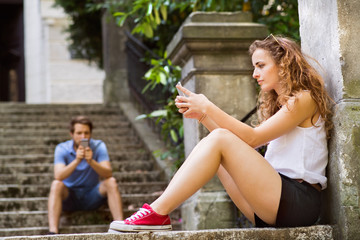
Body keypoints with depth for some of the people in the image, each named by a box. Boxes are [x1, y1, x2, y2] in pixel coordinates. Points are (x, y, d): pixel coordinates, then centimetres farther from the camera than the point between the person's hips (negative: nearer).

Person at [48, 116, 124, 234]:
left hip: (92, 197, 1)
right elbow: (58, 176, -28)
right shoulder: (62, 148, -11)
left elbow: (108, 174, -22)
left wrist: (91, 161, -40)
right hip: (69, 197, -1)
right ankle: (52, 232, -40)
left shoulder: (98, 146, -9)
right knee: (56, 184, -30)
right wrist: (77, 160, -42)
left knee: (111, 182, -24)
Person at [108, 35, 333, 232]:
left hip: (299, 200, -8)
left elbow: (252, 138, -12)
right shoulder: (279, 103, 25)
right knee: (211, 144, 3)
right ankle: (158, 212, -6)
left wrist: (208, 107, -12)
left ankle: (158, 213, -20)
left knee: (218, 140, -19)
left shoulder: (304, 99, -3)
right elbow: (236, 144, 16)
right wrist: (202, 115, 7)